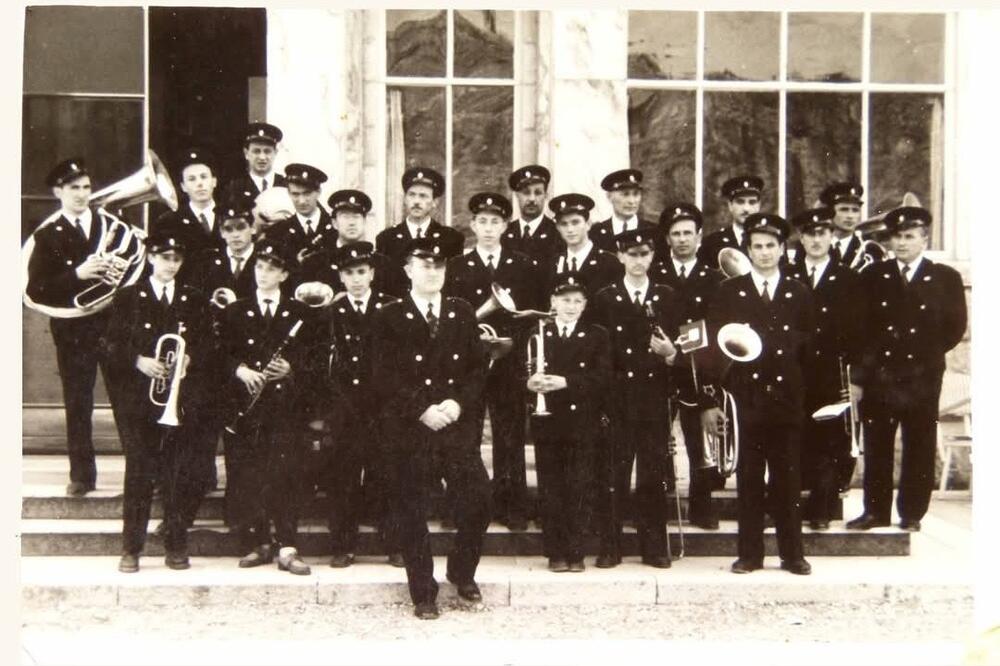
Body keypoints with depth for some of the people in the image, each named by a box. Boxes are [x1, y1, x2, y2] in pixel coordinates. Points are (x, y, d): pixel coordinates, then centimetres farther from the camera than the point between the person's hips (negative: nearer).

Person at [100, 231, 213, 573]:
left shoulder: (195, 301, 12)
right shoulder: (128, 297, 7)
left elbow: (210, 346, 9)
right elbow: (111, 344, 2)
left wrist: (190, 359, -10)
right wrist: (138, 361, -14)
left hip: (183, 401, 1)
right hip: (139, 399, -1)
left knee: (179, 474, 1)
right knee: (138, 473, -1)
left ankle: (176, 547, 10)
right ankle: (131, 548, 6)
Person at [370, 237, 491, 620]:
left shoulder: (462, 314, 11)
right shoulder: (389, 319, 1)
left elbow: (478, 368, 8)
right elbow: (385, 377, -6)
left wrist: (458, 403, -9)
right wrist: (422, 410, -15)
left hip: (458, 423, 2)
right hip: (407, 428, -2)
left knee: (478, 498, -6)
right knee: (411, 511, 1)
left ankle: (462, 572, 19)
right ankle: (423, 594, 14)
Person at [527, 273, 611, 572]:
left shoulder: (597, 336, 6)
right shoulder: (537, 334, 8)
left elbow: (602, 378, -6)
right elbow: (524, 372, 3)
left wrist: (565, 382, -20)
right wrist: (530, 382, -21)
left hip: (583, 424, 0)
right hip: (548, 422, 1)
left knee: (579, 489, 0)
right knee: (550, 489, 3)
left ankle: (575, 552, 9)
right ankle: (555, 552, 10)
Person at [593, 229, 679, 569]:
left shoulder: (666, 297, 9)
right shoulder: (605, 298, 5)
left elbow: (676, 346, 8)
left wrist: (670, 353, -15)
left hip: (654, 397, 1)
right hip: (616, 397, -1)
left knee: (653, 474, 4)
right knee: (613, 473, 0)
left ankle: (654, 547, 12)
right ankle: (609, 547, 7)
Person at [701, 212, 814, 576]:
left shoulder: (799, 294, 9)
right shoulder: (729, 292, 5)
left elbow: (809, 345, 11)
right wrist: (709, 399, -3)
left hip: (786, 399, 1)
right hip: (744, 398, -1)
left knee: (787, 478, 5)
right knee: (748, 479, 3)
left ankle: (792, 554, 14)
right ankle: (750, 554, 12)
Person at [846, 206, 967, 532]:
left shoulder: (946, 278, 3)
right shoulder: (873, 275, 7)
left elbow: (956, 326, 5)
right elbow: (859, 322, 7)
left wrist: (928, 355, 2)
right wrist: (867, 359, -1)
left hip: (922, 378, -1)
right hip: (878, 374, 1)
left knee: (919, 449, 5)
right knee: (876, 448, 5)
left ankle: (912, 514, 14)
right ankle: (876, 511, 14)